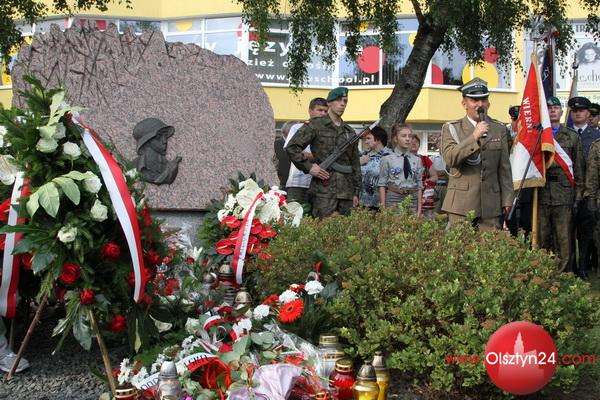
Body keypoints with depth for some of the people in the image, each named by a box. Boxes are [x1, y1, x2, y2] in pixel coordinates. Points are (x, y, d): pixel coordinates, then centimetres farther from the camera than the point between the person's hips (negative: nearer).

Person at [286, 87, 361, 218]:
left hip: (346, 189, 5)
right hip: (323, 189, -5)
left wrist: (356, 192, 15)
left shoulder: (350, 132, 18)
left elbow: (355, 164, 20)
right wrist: (308, 167, -10)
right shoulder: (316, 125, 2)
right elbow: (292, 147, -3)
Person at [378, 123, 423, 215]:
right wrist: (383, 206, -4)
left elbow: (419, 186, 11)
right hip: (394, 198, -3)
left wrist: (419, 208, 8)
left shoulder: (417, 160, 8)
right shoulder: (387, 159, 0)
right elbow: (382, 185, 1)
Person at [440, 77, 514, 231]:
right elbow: (449, 159, -11)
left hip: (491, 205, 2)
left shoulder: (499, 129, 13)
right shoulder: (451, 128, 5)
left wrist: (507, 200, 6)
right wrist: (474, 137, -19)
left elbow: (504, 169, 11)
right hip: (461, 204, -2)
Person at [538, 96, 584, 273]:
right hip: (541, 195, 0)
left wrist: (578, 195, 5)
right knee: (541, 240, 2)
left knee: (564, 241, -1)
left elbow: (579, 169, 10)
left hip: (564, 196, 0)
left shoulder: (572, 136, 12)